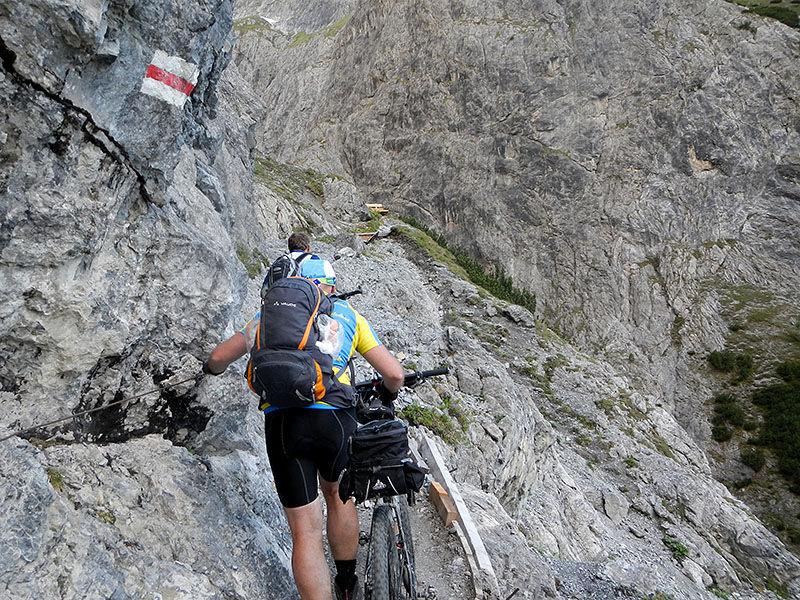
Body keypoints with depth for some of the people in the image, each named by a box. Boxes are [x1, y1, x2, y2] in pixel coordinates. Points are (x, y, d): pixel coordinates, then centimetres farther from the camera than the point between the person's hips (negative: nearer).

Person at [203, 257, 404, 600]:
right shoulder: (348, 315, 18)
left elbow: (218, 358, 22)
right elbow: (394, 373, 12)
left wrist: (212, 367, 46)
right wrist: (387, 391, 36)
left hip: (281, 422, 0)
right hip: (334, 417, 1)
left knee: (305, 532, 7)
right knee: (338, 495, 29)